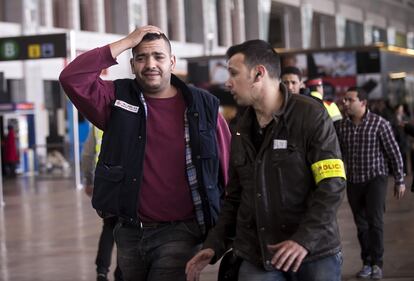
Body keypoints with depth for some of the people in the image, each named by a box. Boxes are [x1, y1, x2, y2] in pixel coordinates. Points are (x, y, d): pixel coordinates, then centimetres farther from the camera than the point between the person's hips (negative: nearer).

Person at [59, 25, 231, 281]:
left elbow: (228, 168, 1)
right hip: (129, 231, 3)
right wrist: (126, 42, -12)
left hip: (178, 232, -3)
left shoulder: (202, 106, -1)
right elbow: (72, 78, -12)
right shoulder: (118, 99, 3)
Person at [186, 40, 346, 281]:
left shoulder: (311, 115, -6)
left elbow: (332, 186, -13)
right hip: (257, 259, 5)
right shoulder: (242, 130, 12)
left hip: (315, 253, -4)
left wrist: (304, 240, -22)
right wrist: (215, 245, 4)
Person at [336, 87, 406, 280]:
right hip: (353, 180, 4)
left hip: (376, 178, -4)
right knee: (361, 224, 8)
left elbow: (394, 153, -5)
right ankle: (367, 263, 19)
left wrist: (399, 181, -4)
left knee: (375, 221, -13)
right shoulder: (342, 126, 1)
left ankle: (377, 264, -3)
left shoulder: (379, 123, -10)